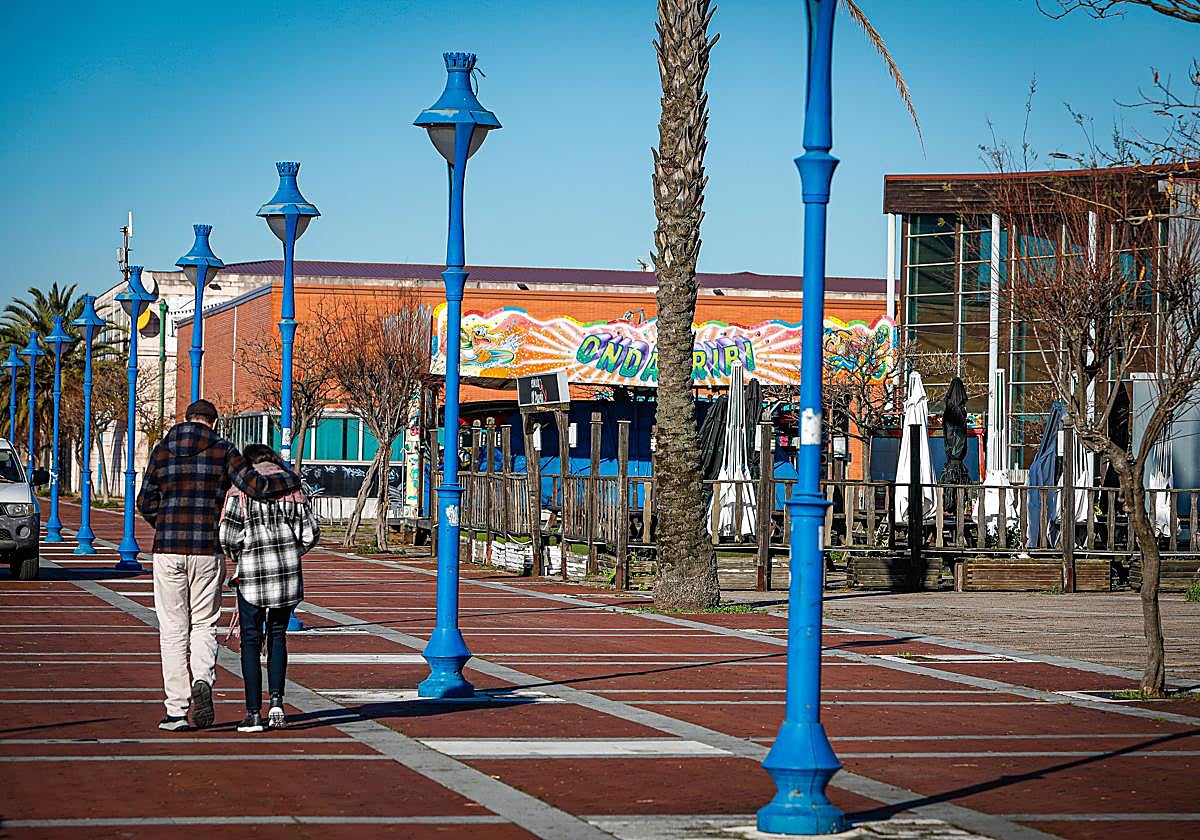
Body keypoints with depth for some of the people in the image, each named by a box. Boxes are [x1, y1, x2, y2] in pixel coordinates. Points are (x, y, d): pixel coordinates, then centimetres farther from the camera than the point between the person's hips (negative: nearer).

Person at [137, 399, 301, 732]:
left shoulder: (162, 450, 7)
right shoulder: (223, 450, 1)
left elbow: (146, 502, 6)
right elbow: (255, 486, -8)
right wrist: (292, 480, 8)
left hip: (168, 552, 1)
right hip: (208, 551, 0)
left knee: (173, 630, 6)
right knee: (204, 624, 13)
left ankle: (176, 711, 3)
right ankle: (203, 680, -16)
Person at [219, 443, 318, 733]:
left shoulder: (240, 490, -4)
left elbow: (228, 537, -10)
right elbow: (311, 532, 3)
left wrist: (238, 558, 10)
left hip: (252, 576, -3)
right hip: (288, 574, 3)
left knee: (251, 641, 4)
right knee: (278, 635, 15)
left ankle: (254, 712, 2)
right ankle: (277, 700, 2)